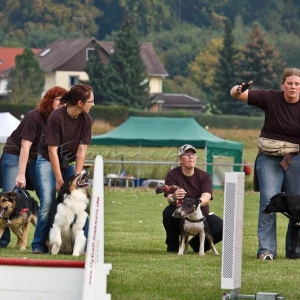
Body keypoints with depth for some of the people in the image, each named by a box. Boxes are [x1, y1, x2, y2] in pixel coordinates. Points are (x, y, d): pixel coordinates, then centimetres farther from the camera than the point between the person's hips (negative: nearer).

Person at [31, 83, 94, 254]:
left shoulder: (86, 120, -13)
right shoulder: (56, 118, -26)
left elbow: (82, 151, -12)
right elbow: (52, 150, -22)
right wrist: (59, 180, -22)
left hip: (70, 162, 4)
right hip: (48, 161, -4)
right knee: (48, 201, -15)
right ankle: (39, 244, -8)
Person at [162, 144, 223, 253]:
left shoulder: (204, 176, -6)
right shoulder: (172, 175, -9)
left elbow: (206, 198, -23)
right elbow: (169, 198, -23)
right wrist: (174, 198, -49)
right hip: (180, 216, -1)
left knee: (221, 228, -25)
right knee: (168, 212, -34)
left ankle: (197, 243, 7)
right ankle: (173, 246, -8)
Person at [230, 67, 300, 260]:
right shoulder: (270, 98, -8)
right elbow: (234, 94, -9)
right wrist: (239, 90, -32)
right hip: (268, 158, -1)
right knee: (269, 200, -11)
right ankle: (266, 250, -10)